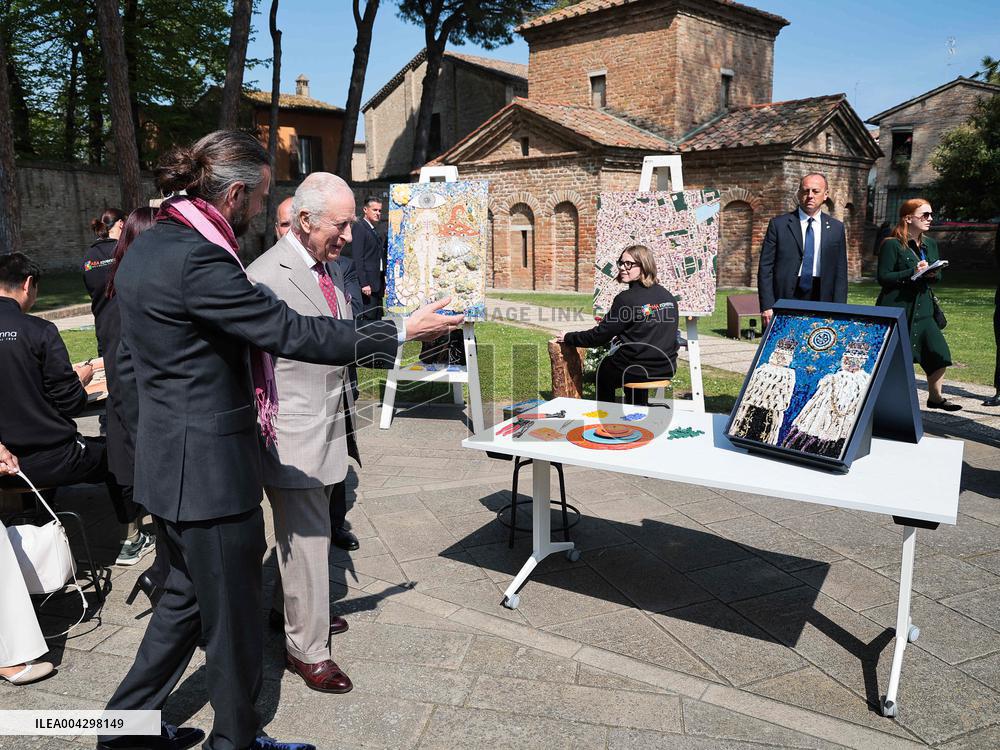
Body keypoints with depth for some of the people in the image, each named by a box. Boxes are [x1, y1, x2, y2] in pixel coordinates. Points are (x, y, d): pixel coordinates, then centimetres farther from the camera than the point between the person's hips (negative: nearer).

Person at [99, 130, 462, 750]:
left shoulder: (147, 247, 8)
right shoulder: (198, 260, -24)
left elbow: (129, 358, 16)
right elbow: (291, 332, -23)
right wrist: (399, 332, -16)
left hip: (167, 460, 10)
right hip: (211, 467, -10)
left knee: (188, 595, 24)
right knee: (232, 611, 9)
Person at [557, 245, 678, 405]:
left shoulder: (627, 299, -15)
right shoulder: (669, 297, 4)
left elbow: (599, 335, -11)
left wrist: (568, 337, 3)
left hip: (638, 371, -6)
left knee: (604, 368, 21)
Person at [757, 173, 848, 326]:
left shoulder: (836, 228, 9)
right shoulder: (778, 224, 2)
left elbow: (840, 273, 9)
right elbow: (765, 268, -1)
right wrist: (767, 306, -9)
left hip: (822, 301, 2)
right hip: (785, 300, -2)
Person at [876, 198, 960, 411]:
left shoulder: (930, 245, 14)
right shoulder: (892, 245, -8)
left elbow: (937, 277, 18)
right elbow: (883, 278, -12)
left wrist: (932, 274, -5)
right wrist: (913, 272, -20)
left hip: (922, 309, 7)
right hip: (896, 309, -7)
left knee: (939, 353, 2)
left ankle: (935, 396, 20)